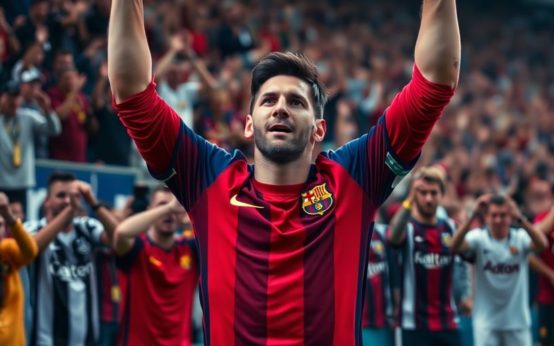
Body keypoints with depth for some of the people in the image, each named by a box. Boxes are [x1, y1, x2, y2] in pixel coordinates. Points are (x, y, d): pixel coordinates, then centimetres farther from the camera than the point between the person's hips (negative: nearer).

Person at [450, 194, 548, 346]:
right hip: (486, 321, -1)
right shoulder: (479, 238, -5)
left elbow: (542, 245, -24)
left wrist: (520, 219, -39)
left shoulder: (520, 238, -3)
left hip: (517, 321, 1)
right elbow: (455, 246, -24)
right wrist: (474, 216, -37)